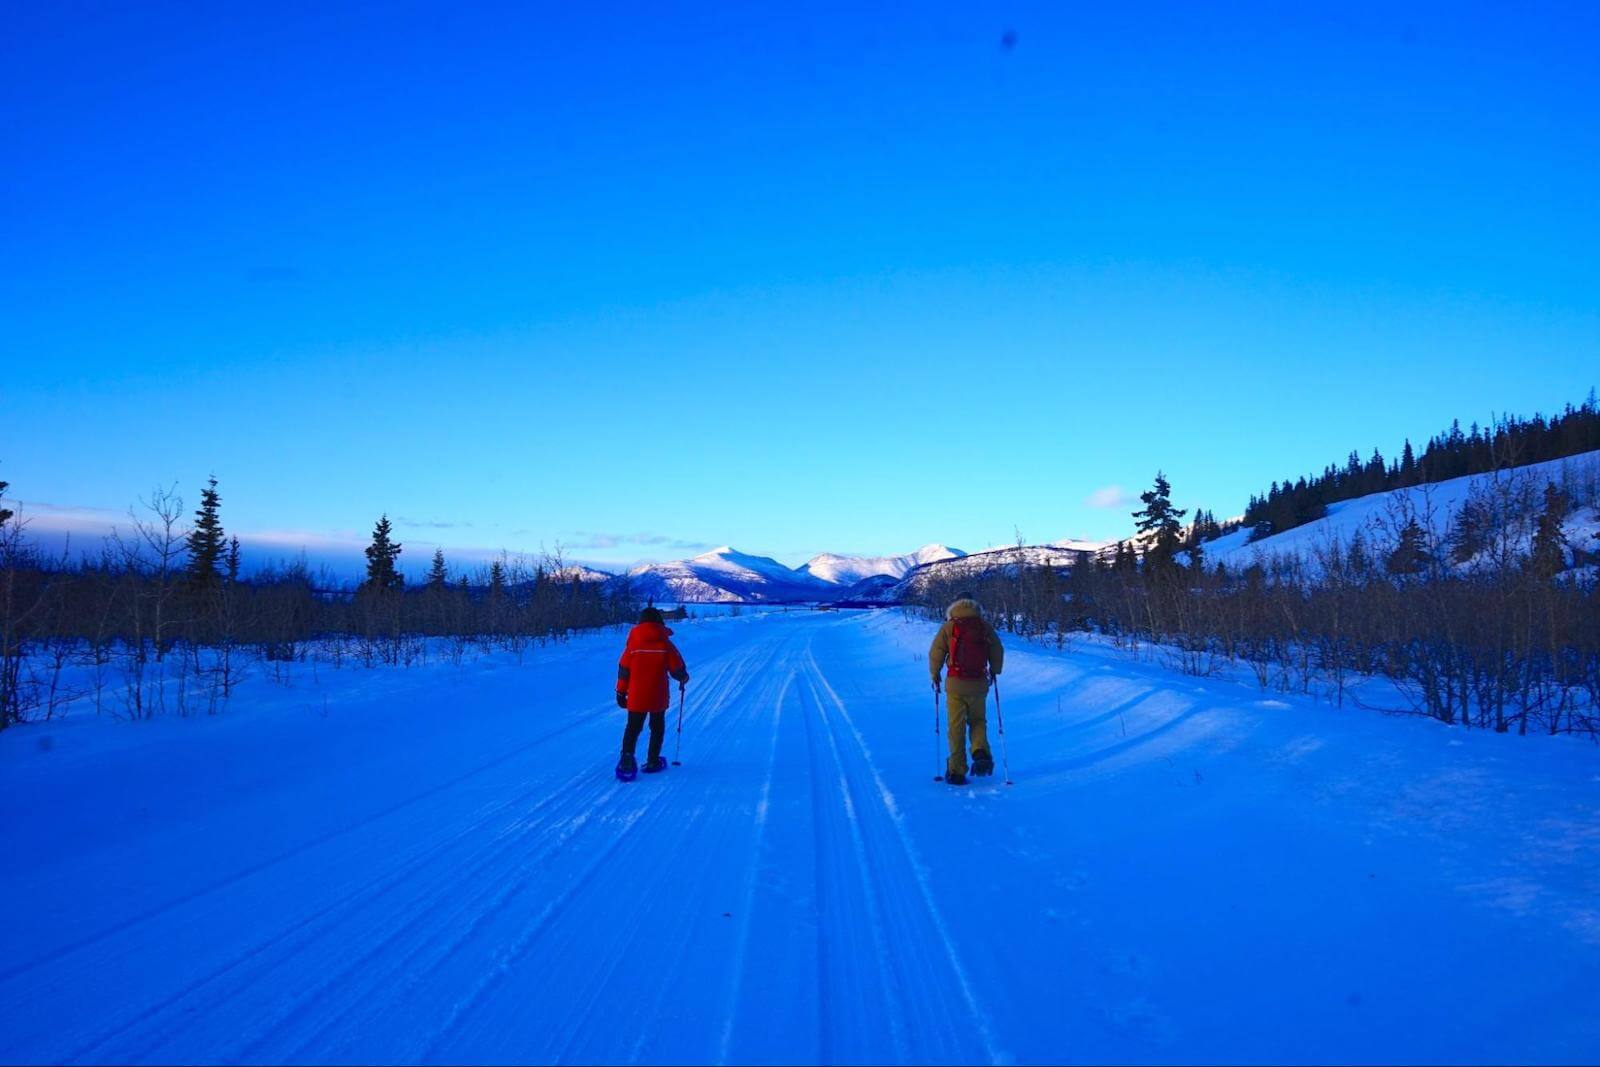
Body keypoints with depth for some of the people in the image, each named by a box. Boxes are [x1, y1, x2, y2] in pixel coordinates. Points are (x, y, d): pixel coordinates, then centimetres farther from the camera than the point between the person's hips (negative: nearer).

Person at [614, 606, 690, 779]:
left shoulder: (633, 644, -3)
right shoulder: (665, 644, -6)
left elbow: (623, 669, -1)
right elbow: (677, 667, -4)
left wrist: (621, 692, 7)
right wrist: (684, 678, 19)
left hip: (636, 696, 1)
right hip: (658, 696, 0)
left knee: (633, 728, 8)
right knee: (657, 727, 17)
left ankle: (627, 761, -11)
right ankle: (653, 761, 18)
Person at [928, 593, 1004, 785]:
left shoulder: (949, 626, -1)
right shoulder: (984, 626, 3)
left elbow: (935, 653, -1)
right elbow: (998, 651, 8)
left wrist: (935, 676, 14)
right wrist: (994, 671, 26)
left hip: (955, 683, -1)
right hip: (979, 683, 2)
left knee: (956, 726, 5)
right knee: (978, 721, 20)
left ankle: (957, 771, 4)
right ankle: (981, 753, -6)